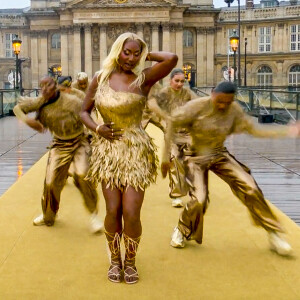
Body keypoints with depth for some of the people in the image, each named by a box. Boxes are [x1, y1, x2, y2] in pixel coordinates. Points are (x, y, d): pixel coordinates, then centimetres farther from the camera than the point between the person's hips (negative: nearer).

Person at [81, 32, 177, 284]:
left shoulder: (143, 79, -5)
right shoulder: (100, 79, 5)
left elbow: (172, 58, -21)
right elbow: (85, 111, 13)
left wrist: (147, 54, -3)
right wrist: (97, 129, -7)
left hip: (136, 152, -2)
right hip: (108, 151, 2)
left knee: (131, 213, -6)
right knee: (113, 211, -1)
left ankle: (131, 261, 19)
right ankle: (115, 260, 23)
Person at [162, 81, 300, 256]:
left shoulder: (234, 110, -10)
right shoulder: (198, 106, -21)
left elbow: (254, 129, -6)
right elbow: (171, 123, -16)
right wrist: (166, 156, -16)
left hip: (220, 155, 3)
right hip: (197, 157, -3)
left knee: (249, 187, -10)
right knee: (199, 200, -18)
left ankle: (273, 233, 4)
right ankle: (182, 230, 15)